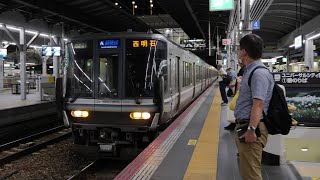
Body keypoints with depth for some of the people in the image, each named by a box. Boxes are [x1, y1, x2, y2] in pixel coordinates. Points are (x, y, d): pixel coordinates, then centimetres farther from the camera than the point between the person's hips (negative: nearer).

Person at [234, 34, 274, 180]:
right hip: (243, 125, 10)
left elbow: (258, 104, -27)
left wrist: (251, 129, -32)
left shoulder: (259, 73, -18)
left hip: (251, 128, -10)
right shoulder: (249, 71, 14)